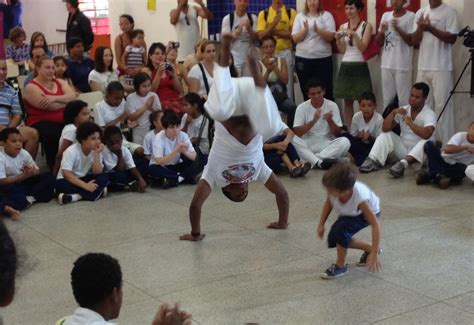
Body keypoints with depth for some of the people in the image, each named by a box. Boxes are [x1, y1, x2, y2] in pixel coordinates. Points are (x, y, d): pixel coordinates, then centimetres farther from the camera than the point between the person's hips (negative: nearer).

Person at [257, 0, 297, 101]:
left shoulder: (291, 12, 1)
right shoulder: (263, 13, 4)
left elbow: (293, 34, -7)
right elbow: (260, 35, -5)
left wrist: (275, 32, -14)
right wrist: (274, 23, -19)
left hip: (286, 53, -1)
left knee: (287, 86, 2)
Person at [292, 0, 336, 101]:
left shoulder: (326, 15, 3)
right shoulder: (300, 16, 7)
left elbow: (331, 36, -7)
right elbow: (295, 38, 1)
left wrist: (318, 30, -23)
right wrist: (305, 29, -17)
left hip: (323, 58, -2)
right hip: (303, 58, 2)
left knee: (326, 91, -4)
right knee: (307, 92, 7)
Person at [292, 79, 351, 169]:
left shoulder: (332, 106, 0)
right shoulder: (302, 107, -1)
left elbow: (338, 133, -1)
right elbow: (296, 132, -10)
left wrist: (330, 121, -21)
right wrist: (313, 121, -22)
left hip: (327, 145, 1)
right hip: (307, 145, -1)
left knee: (345, 142, -29)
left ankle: (312, 161, -33)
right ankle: (320, 162, -43)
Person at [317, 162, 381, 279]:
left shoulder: (359, 197, -44)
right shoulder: (334, 190, -33)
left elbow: (375, 224, -41)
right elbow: (328, 203, -7)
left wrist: (374, 254, -44)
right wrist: (321, 224, -12)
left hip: (368, 212, -6)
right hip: (349, 213, 6)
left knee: (341, 230, -28)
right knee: (333, 238, -2)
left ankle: (341, 266, -4)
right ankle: (368, 248, 19)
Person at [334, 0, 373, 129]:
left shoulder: (366, 26, -1)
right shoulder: (343, 27, 10)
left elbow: (363, 47, -9)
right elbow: (342, 50, 7)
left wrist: (354, 34, -22)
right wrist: (338, 39, -11)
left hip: (359, 66, -4)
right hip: (345, 66, 4)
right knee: (347, 101, 7)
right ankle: (348, 130, 12)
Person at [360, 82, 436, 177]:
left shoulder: (429, 114, -13)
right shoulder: (403, 110, 1)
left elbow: (426, 134, -34)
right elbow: (385, 128, -7)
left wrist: (410, 123, -27)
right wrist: (393, 113, -20)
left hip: (419, 152, -5)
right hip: (403, 149, 5)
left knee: (426, 143, -35)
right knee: (385, 134, -9)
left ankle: (402, 164, -54)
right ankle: (372, 161, -26)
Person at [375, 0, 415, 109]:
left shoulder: (410, 16, -4)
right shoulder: (386, 16, 12)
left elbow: (411, 41, -10)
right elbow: (379, 42, 12)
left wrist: (398, 29, -22)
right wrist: (382, 31, -9)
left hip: (402, 65, -5)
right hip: (386, 64, 5)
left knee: (403, 99, -4)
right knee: (387, 99, 10)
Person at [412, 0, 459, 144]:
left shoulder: (449, 12, -4)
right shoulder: (420, 13, 12)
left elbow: (452, 38, -11)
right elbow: (415, 41, 10)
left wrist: (430, 28, -19)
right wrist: (420, 27, -10)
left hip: (441, 68, -6)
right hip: (423, 67, 6)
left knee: (442, 105, -5)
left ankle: (446, 142, -1)